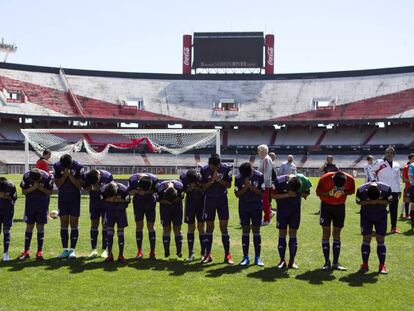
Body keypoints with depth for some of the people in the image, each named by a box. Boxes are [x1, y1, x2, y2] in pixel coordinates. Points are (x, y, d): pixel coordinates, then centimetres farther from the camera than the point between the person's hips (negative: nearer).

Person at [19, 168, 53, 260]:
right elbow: (23, 191, -8)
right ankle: (26, 251, 10)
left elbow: (50, 192, -10)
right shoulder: (26, 176, -17)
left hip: (43, 203, -1)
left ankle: (40, 251, 4)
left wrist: (40, 187, -27)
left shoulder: (47, 176, -20)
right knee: (29, 226, 2)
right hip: (30, 203, 1)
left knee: (40, 226, -1)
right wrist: (33, 188, -25)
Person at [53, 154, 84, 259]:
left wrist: (70, 175, -24)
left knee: (74, 223, -3)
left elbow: (79, 184, -13)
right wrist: (64, 176, -22)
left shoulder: (78, 167, -15)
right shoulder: (57, 166, -9)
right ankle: (65, 250, 6)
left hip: (75, 197, -2)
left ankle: (72, 250, 1)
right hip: (62, 197, 2)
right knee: (63, 223, 1)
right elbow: (58, 184, -7)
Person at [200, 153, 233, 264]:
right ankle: (208, 254, 13)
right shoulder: (204, 170, -9)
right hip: (209, 199, 0)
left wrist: (219, 180, -20)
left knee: (224, 227, -1)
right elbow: (203, 187, -6)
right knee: (209, 227, 4)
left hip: (222, 199, 0)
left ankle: (227, 255, 5)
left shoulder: (226, 168, -8)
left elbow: (229, 185, -2)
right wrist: (212, 180, -22)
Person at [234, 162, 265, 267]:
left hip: (256, 206, 0)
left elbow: (262, 193, -10)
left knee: (256, 231, 0)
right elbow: (237, 194, -6)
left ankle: (257, 258, 6)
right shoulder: (238, 178, -9)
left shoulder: (259, 176, -11)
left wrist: (251, 186, -23)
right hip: (243, 206, 1)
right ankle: (245, 257, 6)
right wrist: (245, 187, -21)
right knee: (245, 231, 0)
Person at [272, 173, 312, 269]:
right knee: (282, 232, -1)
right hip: (282, 208, -1)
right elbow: (274, 195, -14)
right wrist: (287, 195, -26)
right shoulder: (279, 181, -26)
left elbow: (306, 193, -3)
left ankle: (292, 261, 5)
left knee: (293, 232, 0)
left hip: (295, 208, 1)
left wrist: (300, 194, -26)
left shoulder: (303, 181, -21)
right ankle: (282, 260, 8)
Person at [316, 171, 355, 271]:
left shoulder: (350, 179, -22)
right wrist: (329, 193, -30)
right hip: (326, 205, -2)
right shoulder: (324, 178, -26)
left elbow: (352, 191, -2)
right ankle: (327, 262, 1)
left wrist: (343, 192, -24)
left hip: (340, 206, 2)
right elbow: (318, 192, -11)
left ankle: (336, 263, 8)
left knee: (337, 233, 3)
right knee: (326, 232, -4)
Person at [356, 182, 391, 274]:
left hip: (381, 215, 0)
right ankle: (365, 264, 6)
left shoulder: (386, 189, -27)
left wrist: (378, 201, -29)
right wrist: (368, 202, -29)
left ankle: (382, 265, 5)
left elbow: (388, 201, -9)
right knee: (366, 238, -4)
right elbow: (358, 202, -9)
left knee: (380, 239, -3)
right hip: (366, 215, 0)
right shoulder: (361, 190, -27)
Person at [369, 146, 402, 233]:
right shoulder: (380, 162, 0)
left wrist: (399, 190, 16)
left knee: (394, 209, 5)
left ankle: (394, 227, 13)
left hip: (394, 190, 4)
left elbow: (398, 178, 19)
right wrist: (375, 180, -6)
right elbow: (371, 170, 3)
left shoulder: (396, 165, 15)